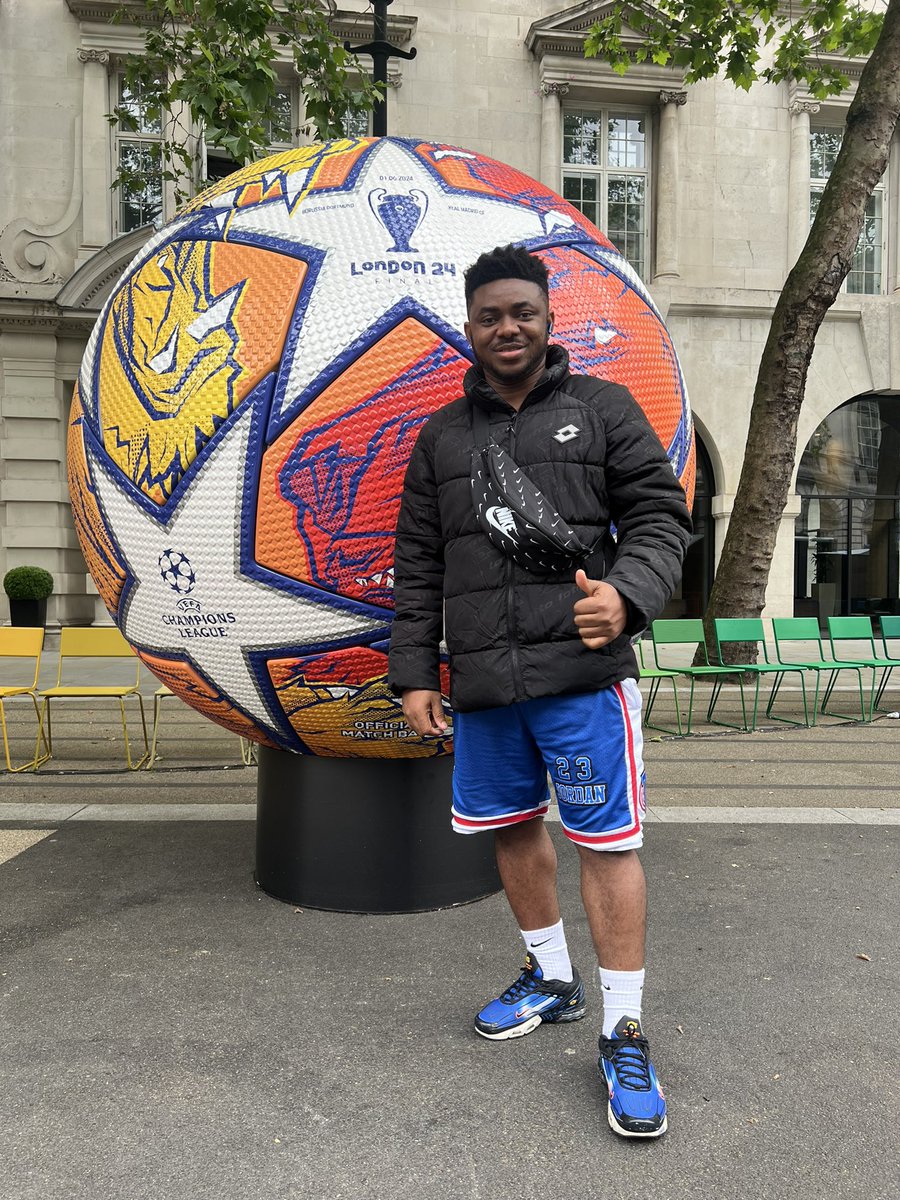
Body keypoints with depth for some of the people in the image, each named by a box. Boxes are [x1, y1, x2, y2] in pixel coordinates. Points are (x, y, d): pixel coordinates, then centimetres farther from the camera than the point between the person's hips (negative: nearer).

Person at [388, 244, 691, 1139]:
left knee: (606, 841, -2)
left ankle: (623, 1034, 14)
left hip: (582, 672, -4)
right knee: (511, 828, 14)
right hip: (480, 681, 4)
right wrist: (413, 673, 7)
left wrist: (626, 594, -19)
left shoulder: (602, 409, 6)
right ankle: (551, 978, 37)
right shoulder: (442, 435, 14)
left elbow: (660, 517, 2)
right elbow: (417, 567, 13)